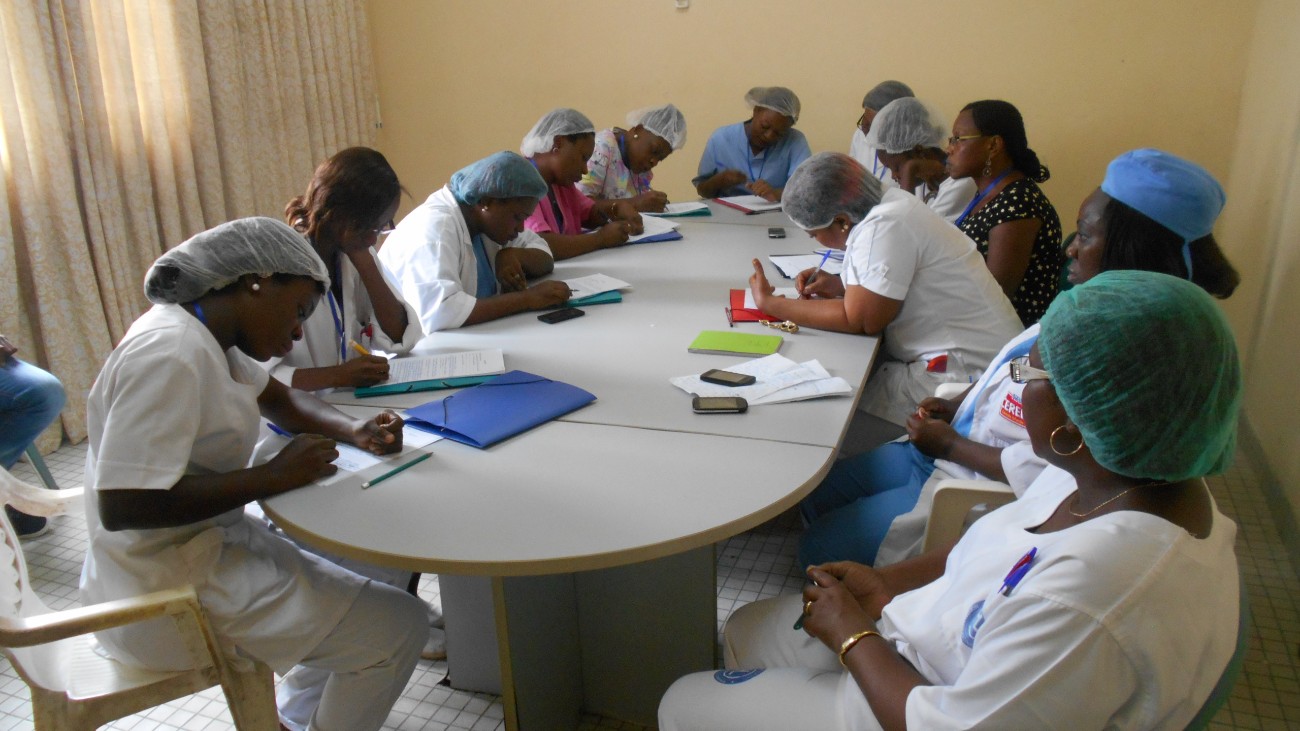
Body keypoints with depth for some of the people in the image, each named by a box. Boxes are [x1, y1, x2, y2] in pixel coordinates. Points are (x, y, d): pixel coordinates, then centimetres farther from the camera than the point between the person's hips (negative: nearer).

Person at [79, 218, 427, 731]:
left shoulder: (207, 335, 4)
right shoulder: (169, 354, -26)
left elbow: (280, 399, 18)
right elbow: (121, 505, -31)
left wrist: (352, 430, -2)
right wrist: (272, 477, -23)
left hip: (211, 542, 10)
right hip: (166, 594, -10)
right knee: (400, 626, -9)